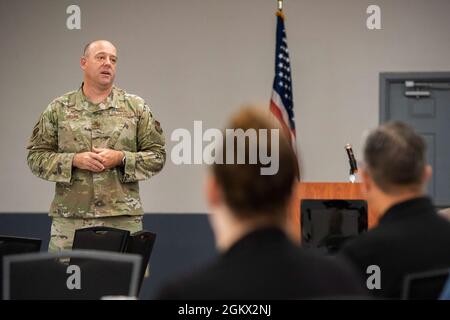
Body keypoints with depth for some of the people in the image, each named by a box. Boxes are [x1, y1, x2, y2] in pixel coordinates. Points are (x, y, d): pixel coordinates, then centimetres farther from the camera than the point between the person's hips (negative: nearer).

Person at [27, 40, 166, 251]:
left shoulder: (136, 107, 9)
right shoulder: (58, 109, 8)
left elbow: (157, 156, 7)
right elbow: (36, 156, 7)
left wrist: (121, 158, -8)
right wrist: (74, 160, -9)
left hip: (123, 218, 0)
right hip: (69, 218, 0)